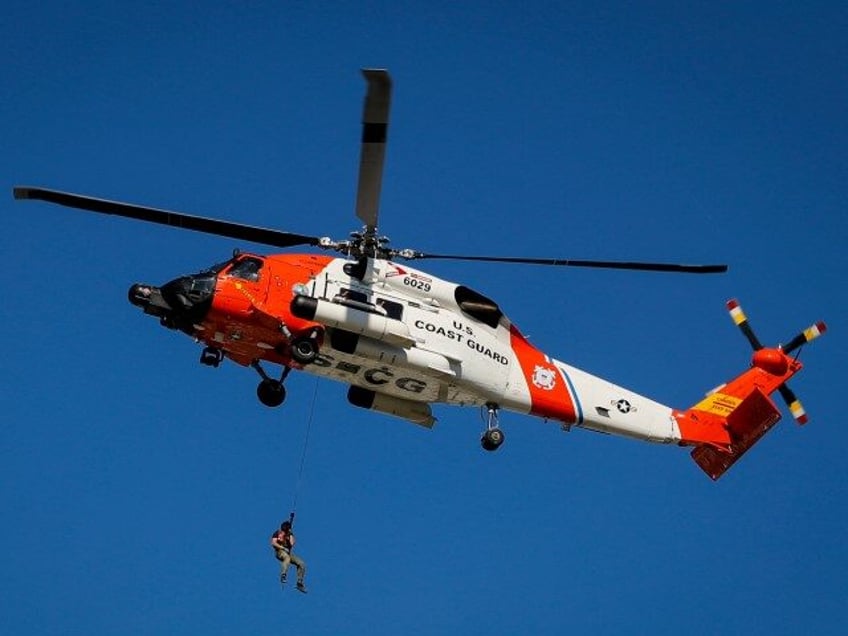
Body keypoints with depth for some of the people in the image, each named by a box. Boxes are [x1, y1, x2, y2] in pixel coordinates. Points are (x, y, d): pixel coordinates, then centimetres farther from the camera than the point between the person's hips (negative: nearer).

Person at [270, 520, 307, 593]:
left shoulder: (290, 534, 13)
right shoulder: (277, 533, 3)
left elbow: (292, 544, -2)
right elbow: (273, 543, -11)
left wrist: (290, 535, -5)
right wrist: (283, 548, -20)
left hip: (289, 552, 5)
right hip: (279, 551, -5)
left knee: (302, 564, -8)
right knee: (287, 557, -41)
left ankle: (300, 583, -1)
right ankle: (283, 576, -51)